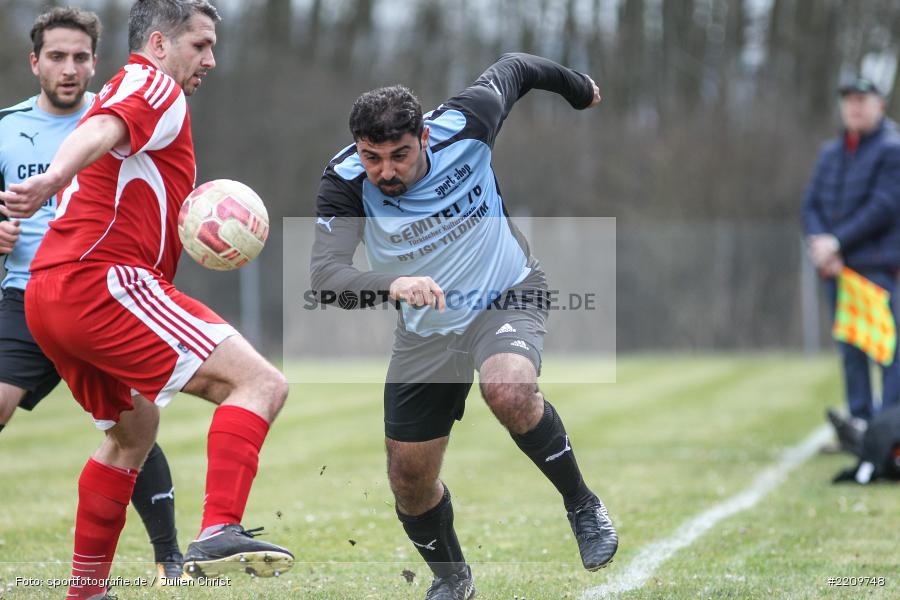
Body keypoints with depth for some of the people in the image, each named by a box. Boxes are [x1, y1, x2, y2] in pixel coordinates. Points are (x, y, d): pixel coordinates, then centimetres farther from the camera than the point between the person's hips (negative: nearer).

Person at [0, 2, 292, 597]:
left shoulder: (124, 91, 30)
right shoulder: (155, 86, -1)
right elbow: (100, 132, -23)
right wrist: (54, 179, -44)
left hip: (50, 297, 10)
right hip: (102, 282, -10)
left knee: (133, 429, 28)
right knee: (261, 383, -15)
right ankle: (219, 535, -32)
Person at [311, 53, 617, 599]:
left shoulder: (463, 125, -22)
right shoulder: (346, 184, -22)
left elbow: (513, 68, 0)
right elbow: (324, 273, -35)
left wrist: (578, 87, 20)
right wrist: (389, 284, -55)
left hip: (507, 296, -2)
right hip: (427, 329, 3)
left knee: (509, 391, -36)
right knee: (410, 479, 5)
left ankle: (583, 505, -11)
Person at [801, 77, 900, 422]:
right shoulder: (830, 153, 18)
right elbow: (810, 204, 12)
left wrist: (836, 242, -14)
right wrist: (819, 242, -8)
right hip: (835, 265, 7)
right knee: (849, 350, 7)